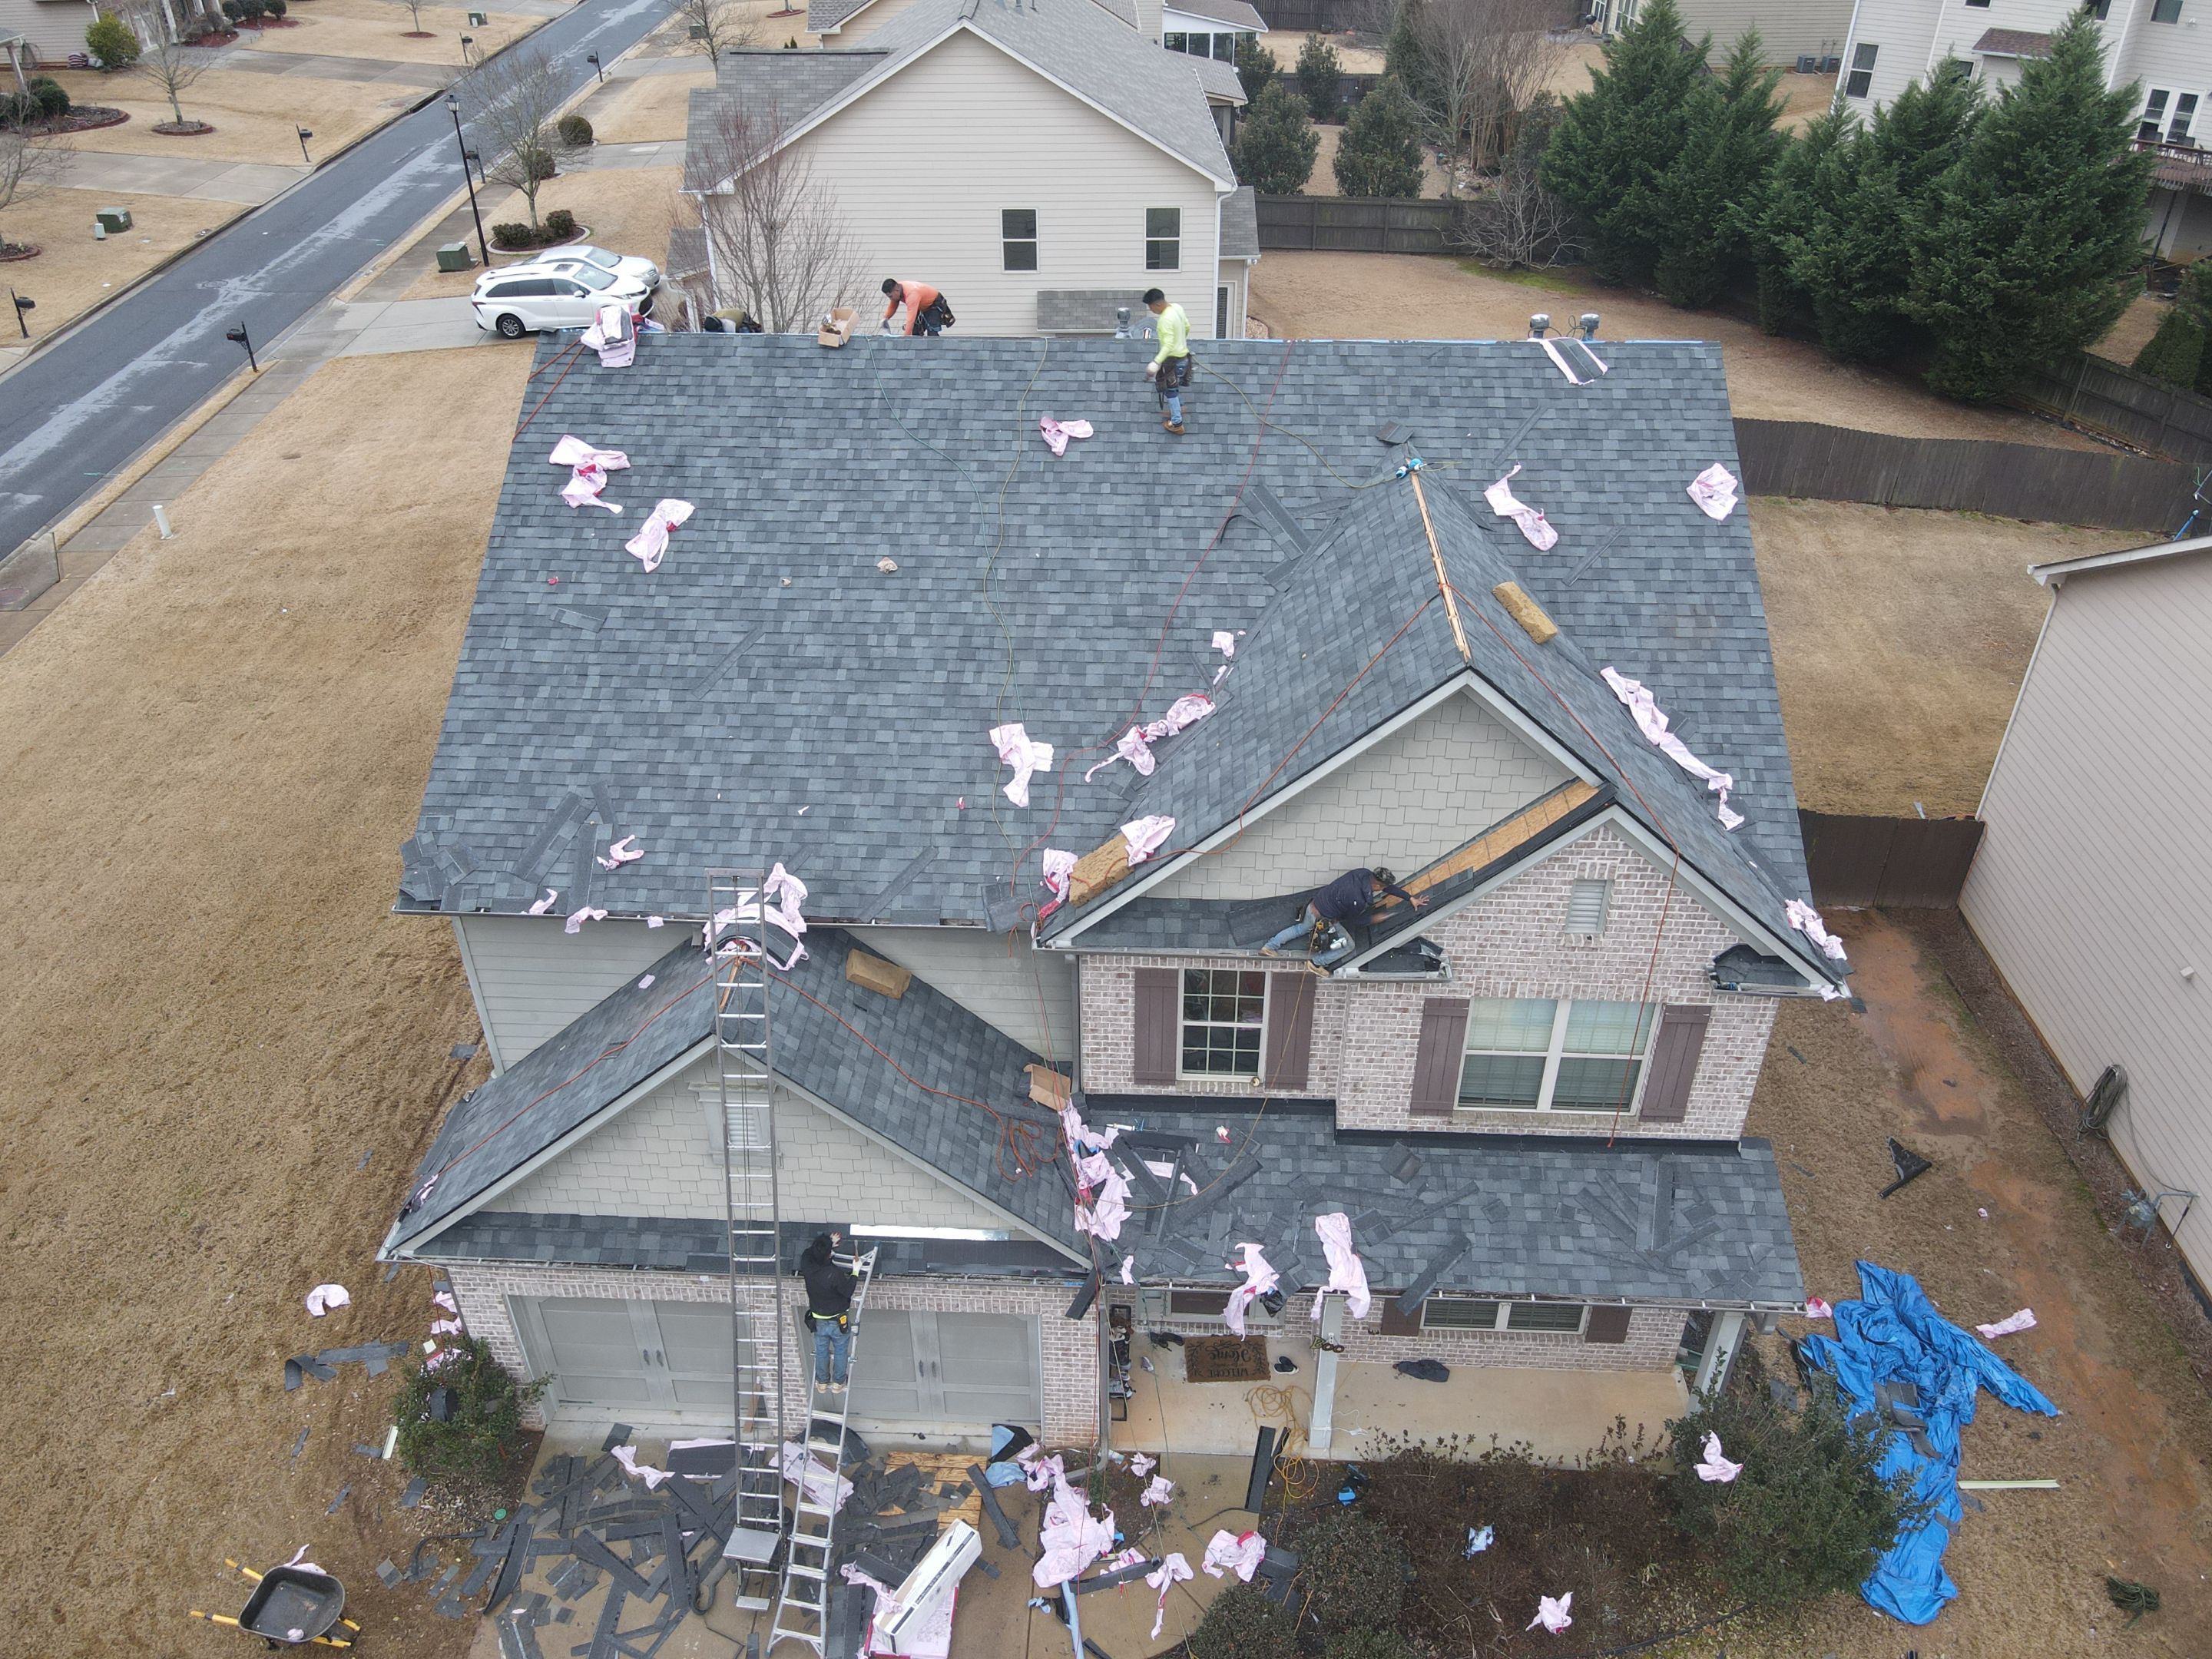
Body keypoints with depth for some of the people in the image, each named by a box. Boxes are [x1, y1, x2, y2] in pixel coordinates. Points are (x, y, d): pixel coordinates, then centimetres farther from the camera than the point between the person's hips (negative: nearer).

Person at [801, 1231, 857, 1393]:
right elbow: (847, 1291, -20)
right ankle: (838, 1383, 35)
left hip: (818, 1321, 4)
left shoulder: (808, 1268, -20)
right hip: (838, 1322, -4)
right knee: (841, 1351, 21)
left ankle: (822, 1382, 41)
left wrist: (828, 1244, 9)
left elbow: (807, 1253, 4)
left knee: (821, 1351, 25)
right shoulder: (836, 1273, -34)